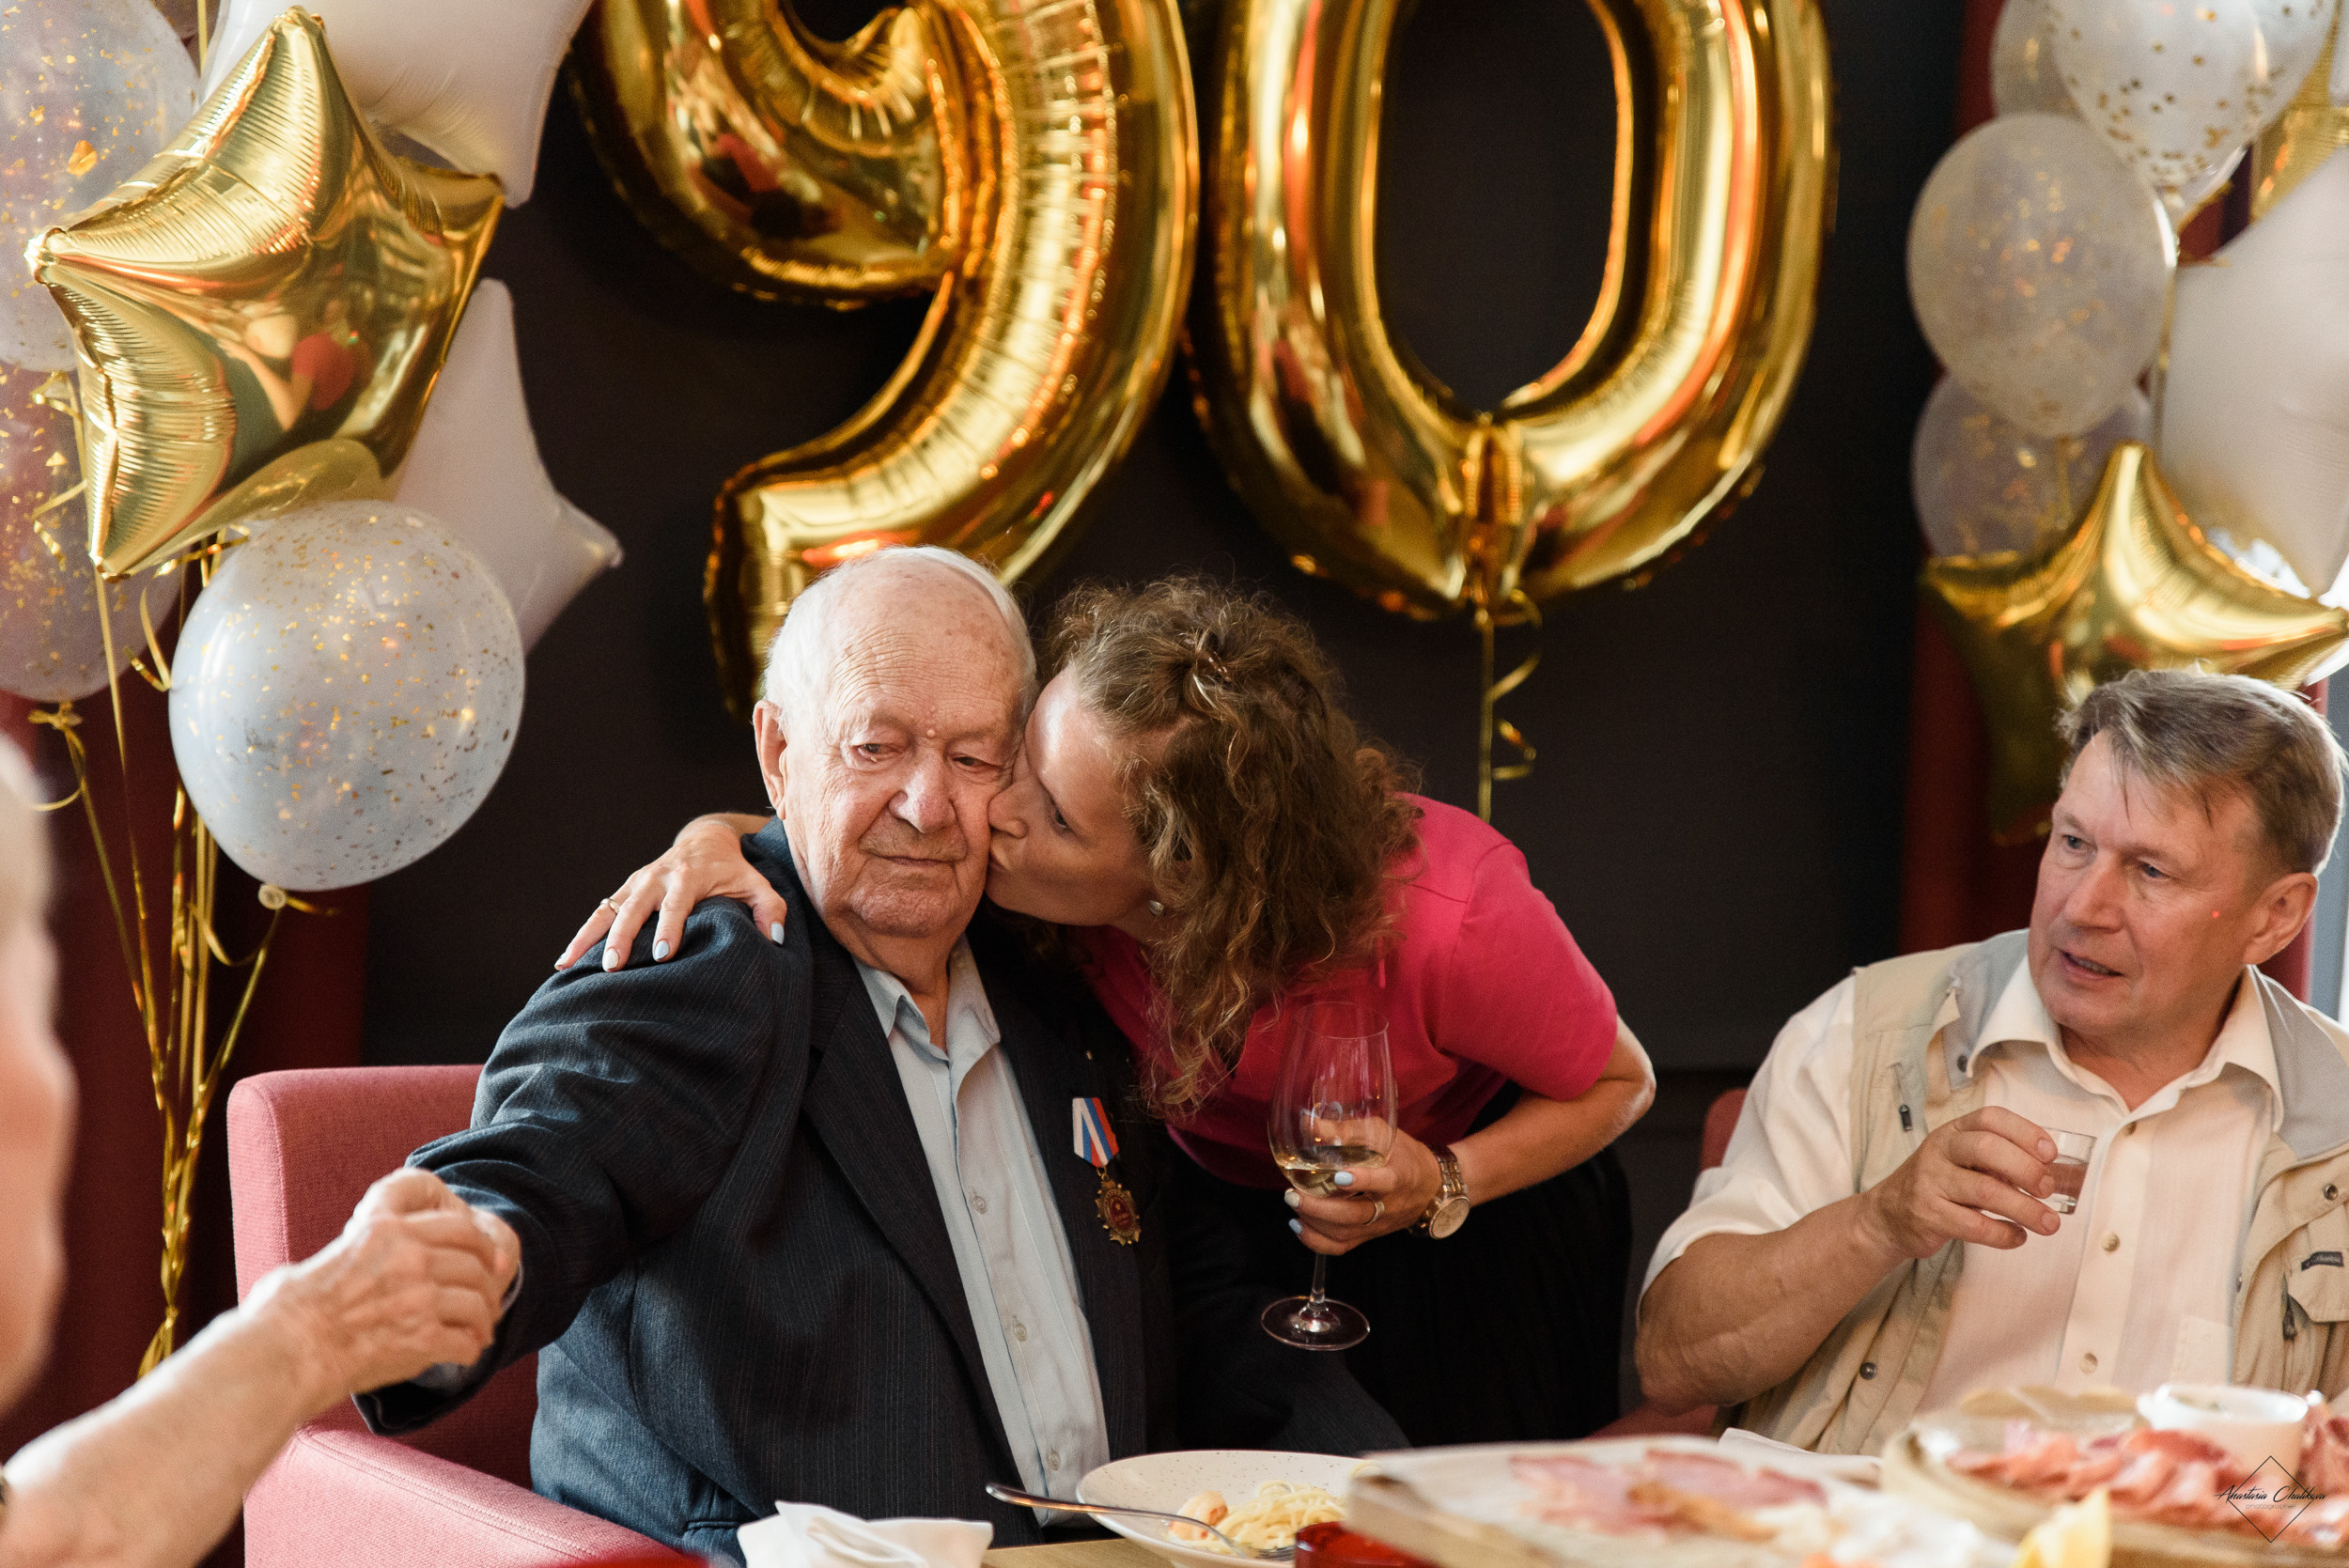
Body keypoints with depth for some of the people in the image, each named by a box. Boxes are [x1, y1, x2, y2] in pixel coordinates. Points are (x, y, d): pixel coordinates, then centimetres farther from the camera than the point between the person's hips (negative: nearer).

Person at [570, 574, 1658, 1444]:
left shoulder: (1446, 918, -40)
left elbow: (1617, 1083, -18)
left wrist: (1444, 1189, -35)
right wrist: (717, 840, -37)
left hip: (1480, 1190, -3)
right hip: (1219, 1209, 3)